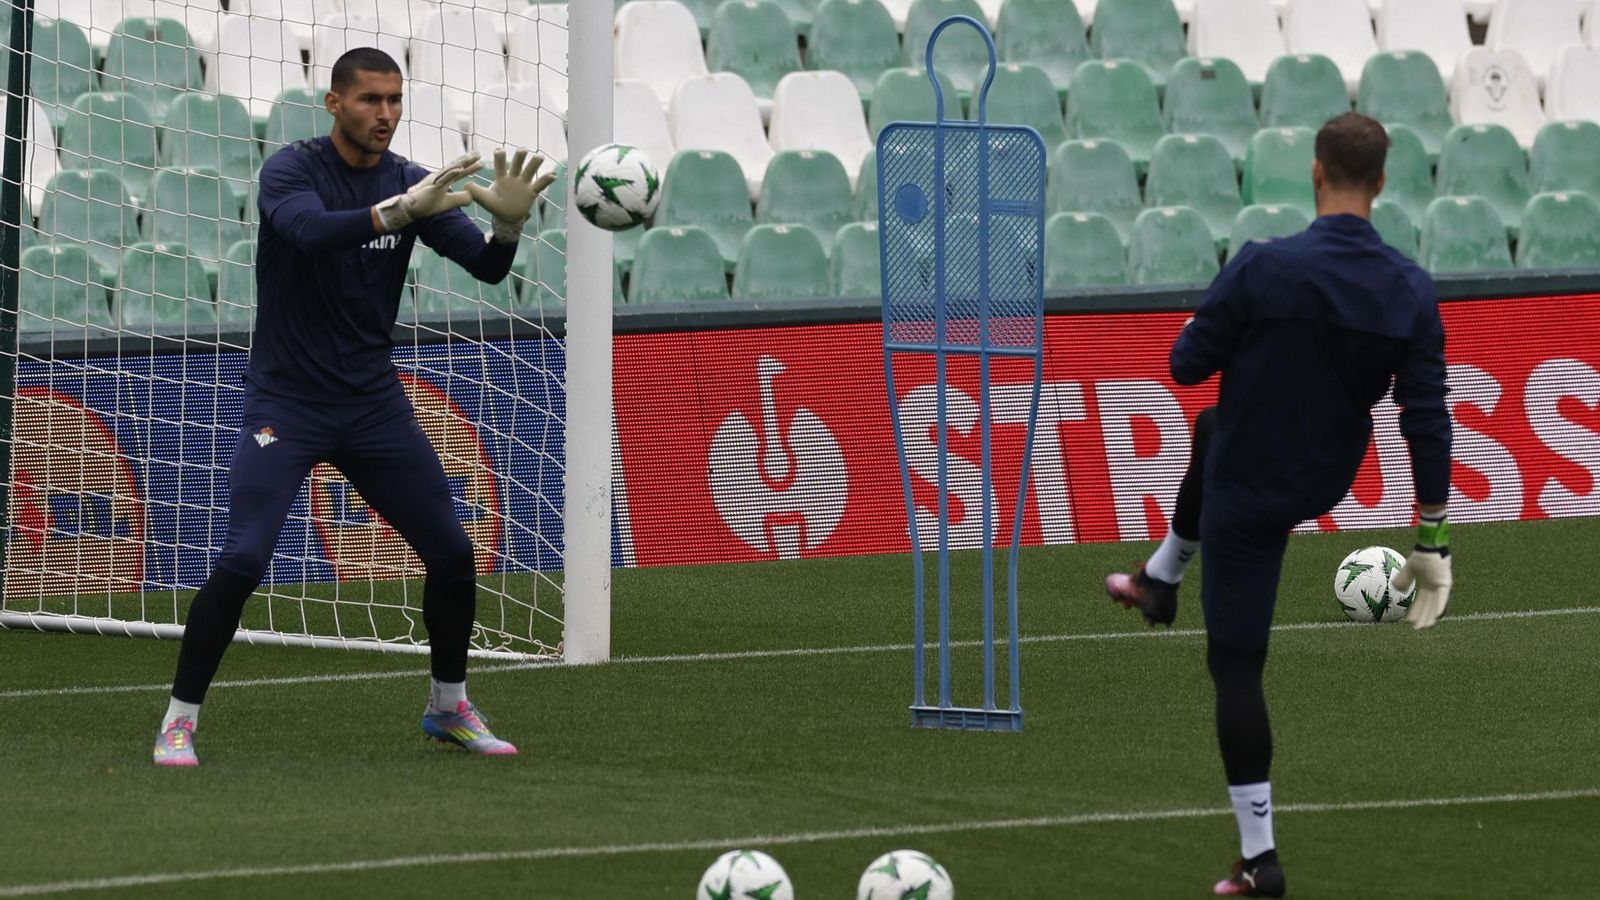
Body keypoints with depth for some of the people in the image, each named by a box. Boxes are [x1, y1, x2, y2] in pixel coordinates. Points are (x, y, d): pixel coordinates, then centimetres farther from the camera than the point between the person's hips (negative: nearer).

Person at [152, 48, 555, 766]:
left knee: (452, 552, 3)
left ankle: (449, 707, 24)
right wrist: (398, 213, -48)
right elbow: (312, 231, -33)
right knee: (243, 559, -18)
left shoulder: (413, 184, 0)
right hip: (287, 403, -4)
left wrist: (508, 225, -33)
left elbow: (485, 268, -10)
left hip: (374, 402, 4)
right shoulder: (291, 169, -11)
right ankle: (179, 721, -6)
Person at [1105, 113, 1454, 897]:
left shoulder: (1263, 268, -25)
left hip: (1251, 494, -5)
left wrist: (1211, 324, 8)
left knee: (1236, 666, 4)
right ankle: (1159, 584, 54)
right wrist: (1431, 543, -6)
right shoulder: (1409, 290, -13)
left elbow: (1186, 366, -15)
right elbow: (1426, 421, -12)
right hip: (1328, 481, 5)